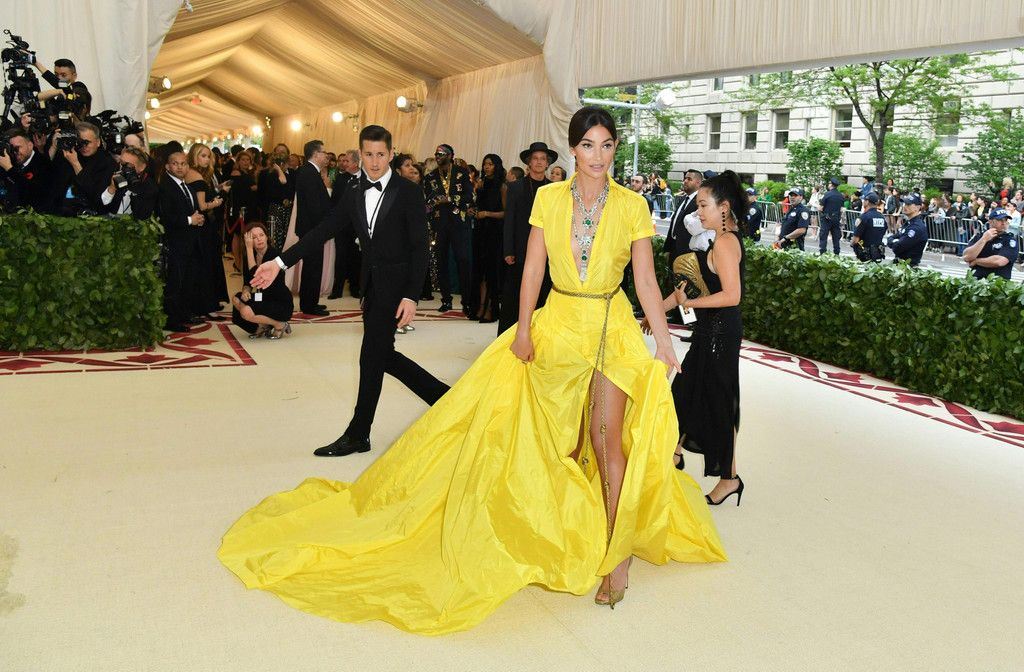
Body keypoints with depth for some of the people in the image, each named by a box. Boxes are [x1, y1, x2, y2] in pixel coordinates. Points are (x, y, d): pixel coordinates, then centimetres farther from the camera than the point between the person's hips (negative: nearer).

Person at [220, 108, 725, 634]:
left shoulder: (632, 206, -3)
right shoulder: (549, 198, 1)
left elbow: (646, 280, -3)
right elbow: (533, 268, 1)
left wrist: (664, 344, -7)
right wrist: (523, 329, -4)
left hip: (613, 329, -2)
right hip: (558, 325, 2)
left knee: (606, 438, -6)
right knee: (558, 437, 9)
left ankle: (617, 552, 8)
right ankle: (570, 533, 30)